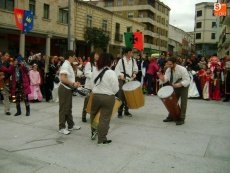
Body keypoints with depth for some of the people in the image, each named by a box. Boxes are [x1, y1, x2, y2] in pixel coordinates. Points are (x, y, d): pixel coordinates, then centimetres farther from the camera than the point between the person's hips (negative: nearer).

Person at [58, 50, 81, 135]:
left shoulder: (68, 65, 13)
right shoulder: (65, 65, -18)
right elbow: (63, 79, -27)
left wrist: (74, 83, 8)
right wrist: (73, 83, -21)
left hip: (68, 89, 10)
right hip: (64, 89, -10)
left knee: (68, 108, 18)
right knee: (63, 109, -1)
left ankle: (71, 125, 29)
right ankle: (62, 127, 9)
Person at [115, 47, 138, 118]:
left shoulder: (133, 61, 11)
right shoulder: (121, 60, 0)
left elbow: (136, 69, 18)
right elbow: (117, 69, -5)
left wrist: (134, 73, -2)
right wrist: (120, 75, -21)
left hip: (130, 80, 4)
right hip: (122, 80, -4)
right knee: (121, 96, -5)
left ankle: (126, 111, 20)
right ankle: (120, 112, 2)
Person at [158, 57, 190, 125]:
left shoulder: (182, 69, -29)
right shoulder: (168, 70, -12)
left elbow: (187, 80, -30)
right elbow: (166, 79, -17)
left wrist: (179, 84, -42)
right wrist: (162, 78, -40)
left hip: (183, 86, -6)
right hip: (175, 87, 6)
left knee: (183, 103, -6)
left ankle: (181, 118, 2)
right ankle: (171, 116, 24)